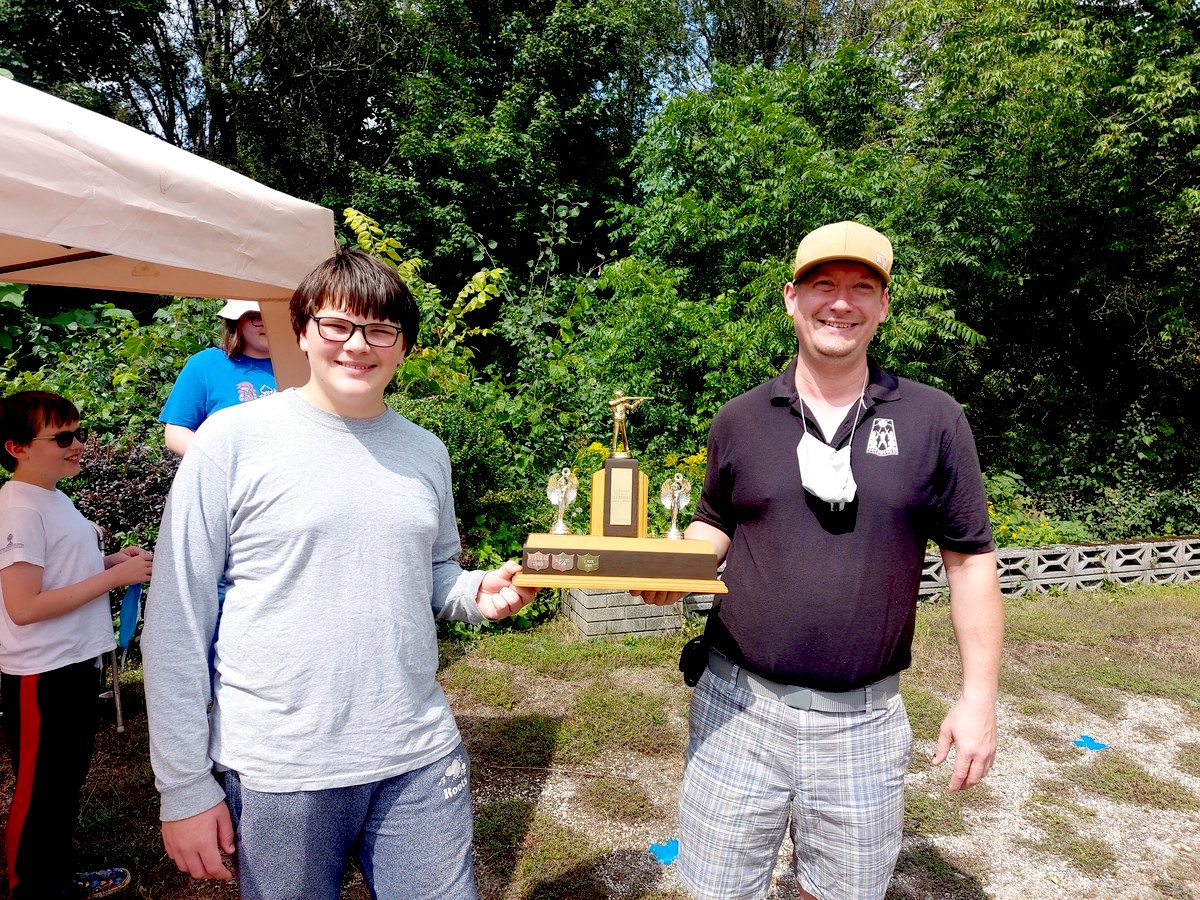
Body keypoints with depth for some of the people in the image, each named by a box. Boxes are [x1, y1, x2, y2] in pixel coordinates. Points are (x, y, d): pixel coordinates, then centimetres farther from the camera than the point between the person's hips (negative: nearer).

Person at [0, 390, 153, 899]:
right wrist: (114, 576, -22)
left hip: (76, 664, 10)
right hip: (41, 676, -10)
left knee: (68, 781, 23)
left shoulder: (54, 499, 9)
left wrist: (110, 562, 2)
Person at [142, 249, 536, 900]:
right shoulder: (232, 440, -8)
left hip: (419, 758, 4)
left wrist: (480, 593, -5)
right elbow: (177, 624, -7)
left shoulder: (426, 452, 5)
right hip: (278, 773, -3)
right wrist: (184, 787, -6)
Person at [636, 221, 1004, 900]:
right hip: (740, 703, 1)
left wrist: (980, 694, -1)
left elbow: (971, 559, 2)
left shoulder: (933, 420, -3)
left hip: (864, 717, 0)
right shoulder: (740, 419, 0)